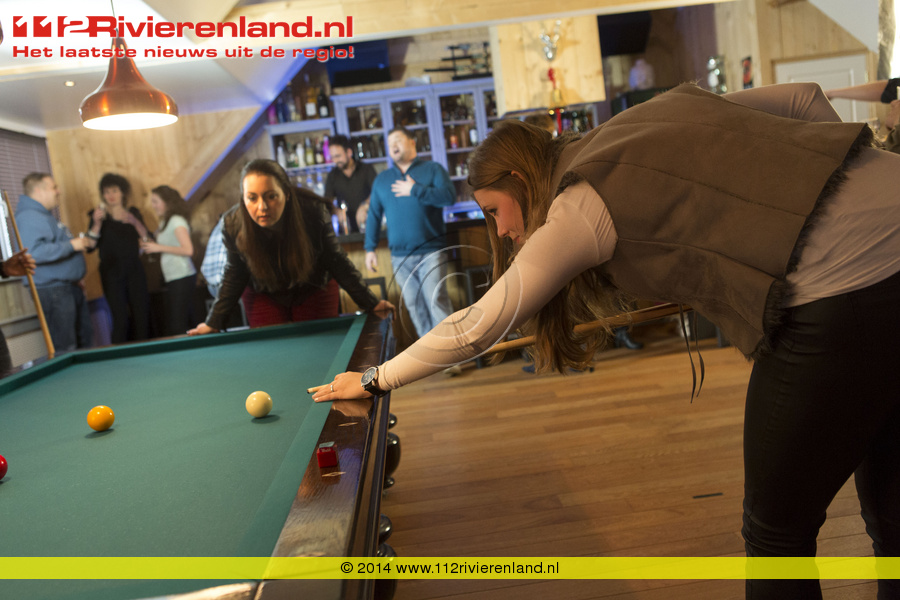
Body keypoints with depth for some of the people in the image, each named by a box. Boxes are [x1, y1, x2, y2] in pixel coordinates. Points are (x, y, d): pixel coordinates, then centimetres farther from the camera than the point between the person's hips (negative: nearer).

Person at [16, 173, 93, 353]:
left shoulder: (45, 215, 20)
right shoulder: (29, 217, -15)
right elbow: (33, 253, -30)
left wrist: (82, 242, 17)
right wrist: (71, 245, -23)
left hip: (70, 287, 11)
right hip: (53, 290, -11)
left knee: (85, 343, 17)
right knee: (65, 351, -8)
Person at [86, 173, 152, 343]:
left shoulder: (133, 213, 9)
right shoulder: (99, 215, 3)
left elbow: (148, 239, -1)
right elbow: (90, 246, -7)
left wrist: (135, 222, -16)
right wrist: (97, 223, -19)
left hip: (134, 271, 2)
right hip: (112, 273, -2)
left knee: (141, 317, 1)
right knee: (121, 319, -9)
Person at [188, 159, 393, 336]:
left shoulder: (314, 212, -31)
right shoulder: (233, 224, -25)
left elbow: (336, 261, -16)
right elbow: (234, 275, -8)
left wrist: (370, 303, -14)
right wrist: (213, 322, -5)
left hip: (315, 292, -1)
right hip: (264, 298, 1)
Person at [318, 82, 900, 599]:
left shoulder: (578, 211, -6)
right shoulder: (664, 105, 16)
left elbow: (476, 328, -1)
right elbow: (806, 98, 18)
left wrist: (374, 380, 12)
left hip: (840, 292, -10)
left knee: (775, 530, 9)